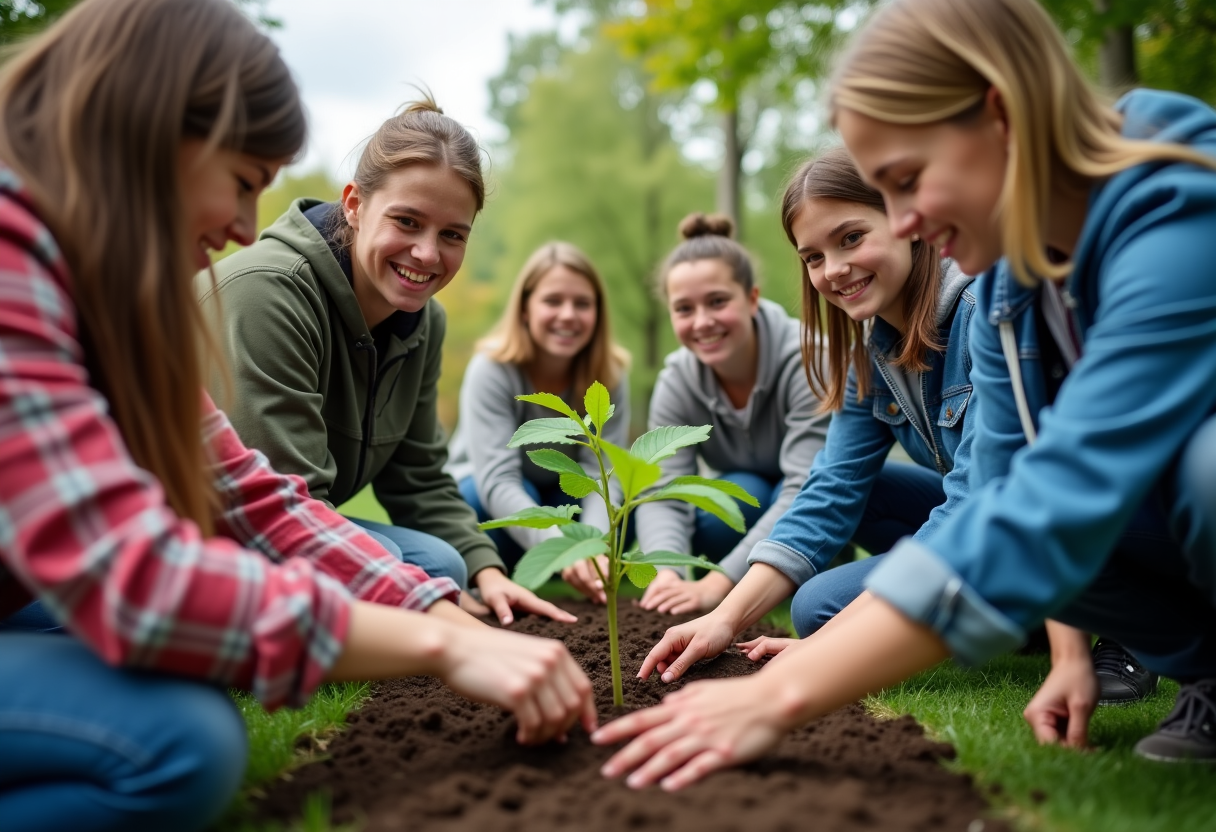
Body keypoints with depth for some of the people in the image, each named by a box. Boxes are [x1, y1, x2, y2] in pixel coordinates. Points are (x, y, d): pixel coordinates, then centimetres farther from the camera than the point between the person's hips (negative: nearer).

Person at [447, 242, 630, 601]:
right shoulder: (491, 370, -27)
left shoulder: (610, 374, -17)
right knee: (504, 495, -36)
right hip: (480, 493, -4)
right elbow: (497, 481, -37)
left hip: (562, 501, 4)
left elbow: (601, 474, -26)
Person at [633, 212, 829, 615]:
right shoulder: (677, 382, -18)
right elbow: (662, 495, -25)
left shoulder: (805, 362, -31)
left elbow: (806, 492, -38)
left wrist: (717, 583, -47)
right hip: (747, 504, 3)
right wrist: (666, 574, -47)